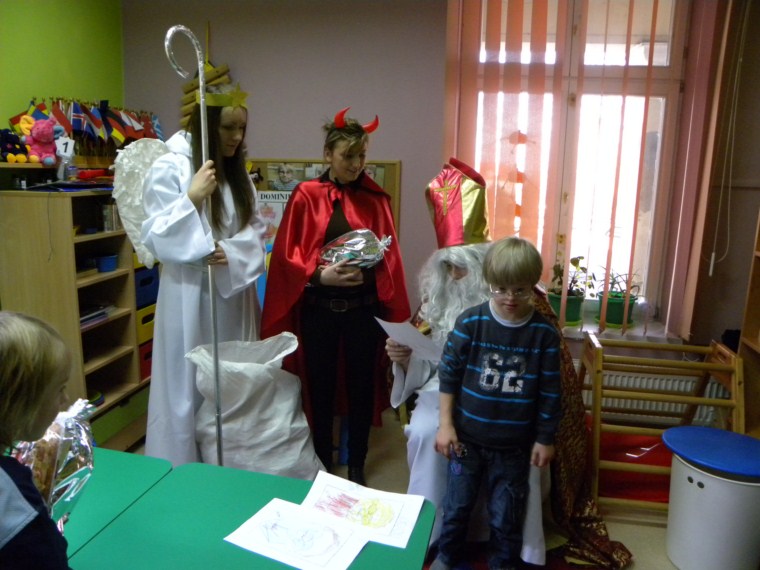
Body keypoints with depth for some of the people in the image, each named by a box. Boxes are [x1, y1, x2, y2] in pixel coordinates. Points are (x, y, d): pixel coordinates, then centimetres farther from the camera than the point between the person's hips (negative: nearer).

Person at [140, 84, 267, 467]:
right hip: (190, 297, -6)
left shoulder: (238, 173, 10)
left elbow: (256, 232, 5)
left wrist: (231, 252, -14)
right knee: (189, 387, 3)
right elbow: (155, 238, -14)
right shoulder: (168, 169, -9)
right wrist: (192, 197, -23)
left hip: (234, 295, 6)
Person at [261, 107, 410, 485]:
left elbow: (389, 257, 2)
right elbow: (287, 255, -5)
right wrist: (320, 275, -20)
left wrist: (365, 274, -16)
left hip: (363, 309, 2)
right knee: (320, 389, 10)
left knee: (361, 388, 10)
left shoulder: (375, 199, 4)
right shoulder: (305, 196, -2)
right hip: (319, 309, -1)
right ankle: (323, 466, 30)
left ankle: (357, 466, 29)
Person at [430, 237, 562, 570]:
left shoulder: (544, 334, -10)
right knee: (457, 506, 17)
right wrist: (445, 424, -6)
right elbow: (448, 373, -6)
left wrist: (545, 439, 1)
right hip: (467, 437, 0)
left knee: (506, 516, 16)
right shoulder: (470, 322, -12)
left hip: (514, 445, 0)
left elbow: (549, 392, -3)